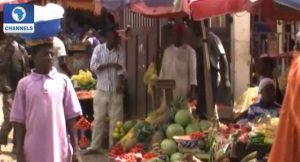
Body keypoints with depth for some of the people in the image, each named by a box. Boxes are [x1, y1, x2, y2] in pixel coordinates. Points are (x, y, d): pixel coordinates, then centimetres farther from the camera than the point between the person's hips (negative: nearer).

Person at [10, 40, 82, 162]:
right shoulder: (24, 84, -1)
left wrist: (75, 149, 1)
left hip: (60, 151, 0)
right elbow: (18, 120, 2)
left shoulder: (63, 81, 0)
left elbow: (71, 116, 3)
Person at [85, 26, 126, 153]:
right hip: (101, 90, 0)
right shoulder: (99, 49, 1)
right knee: (98, 119, 4)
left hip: (115, 91, 0)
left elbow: (121, 70, -7)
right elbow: (93, 66, -9)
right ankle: (95, 146, 12)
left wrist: (120, 84, -23)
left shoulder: (120, 51, 1)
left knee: (116, 119, 2)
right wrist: (110, 64, -15)